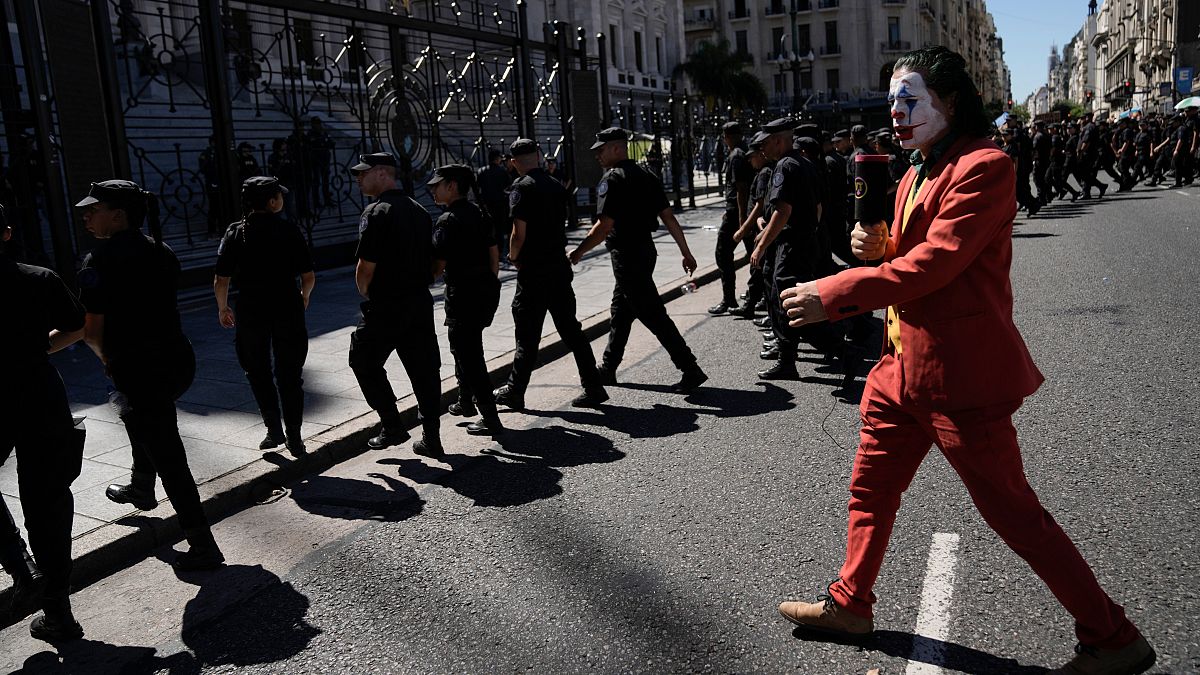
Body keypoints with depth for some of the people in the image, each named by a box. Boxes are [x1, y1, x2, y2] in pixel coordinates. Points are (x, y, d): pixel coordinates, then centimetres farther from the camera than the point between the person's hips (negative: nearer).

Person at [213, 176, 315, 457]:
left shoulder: (236, 233, -4)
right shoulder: (289, 231, -7)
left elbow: (221, 281, -6)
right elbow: (308, 276, -7)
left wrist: (223, 308, 12)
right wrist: (304, 296, 15)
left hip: (250, 313, 1)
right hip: (288, 312, 0)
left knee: (259, 373, 17)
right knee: (289, 375, 10)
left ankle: (274, 429, 14)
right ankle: (293, 436, 11)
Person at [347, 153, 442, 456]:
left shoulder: (376, 213, -13)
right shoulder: (419, 210, 11)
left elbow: (366, 267, -16)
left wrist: (365, 294, 3)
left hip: (386, 306, -7)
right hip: (421, 301, 7)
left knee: (364, 361, 12)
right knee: (424, 368, 9)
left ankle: (391, 426, 9)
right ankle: (431, 437, 13)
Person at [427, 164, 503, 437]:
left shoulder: (447, 221, -15)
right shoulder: (478, 213, 10)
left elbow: (438, 266, -17)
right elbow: (494, 254, 14)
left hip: (464, 294, -9)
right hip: (488, 289, 9)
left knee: (468, 355, -1)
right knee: (465, 346, 25)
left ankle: (491, 420, -1)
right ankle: (466, 401, 37)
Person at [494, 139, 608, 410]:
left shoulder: (522, 187, -10)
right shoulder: (556, 186, 10)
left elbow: (520, 232, -17)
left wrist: (513, 256, 2)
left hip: (534, 272, -6)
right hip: (560, 267, 6)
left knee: (527, 336, 2)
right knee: (570, 329, 11)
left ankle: (514, 392, 13)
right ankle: (593, 387, 11)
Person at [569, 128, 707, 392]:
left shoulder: (612, 179, -14)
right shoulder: (647, 176, 11)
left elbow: (604, 226, -20)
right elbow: (669, 217, 9)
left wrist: (579, 252, -11)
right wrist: (686, 253, 10)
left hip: (626, 256, -9)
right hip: (646, 250, 9)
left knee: (653, 315, -6)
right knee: (620, 312, 18)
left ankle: (690, 370, -5)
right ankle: (607, 370, 29)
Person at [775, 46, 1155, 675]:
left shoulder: (984, 167, -15)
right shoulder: (917, 175, 15)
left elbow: (933, 264, -23)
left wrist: (831, 294, -20)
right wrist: (880, 245, -1)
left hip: (959, 371, -9)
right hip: (903, 363, 9)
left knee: (1011, 510, 1)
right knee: (871, 487, 17)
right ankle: (849, 604, 35)